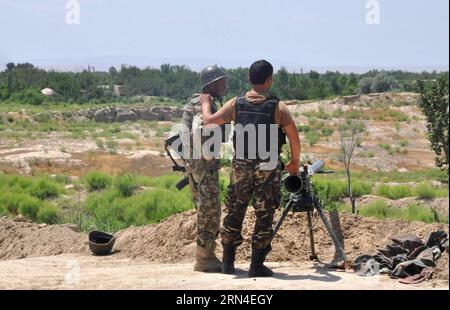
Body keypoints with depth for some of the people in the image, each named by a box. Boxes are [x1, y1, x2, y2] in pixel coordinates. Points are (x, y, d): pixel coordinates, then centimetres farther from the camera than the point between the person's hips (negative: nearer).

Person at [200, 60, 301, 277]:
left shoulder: (236, 104, -1)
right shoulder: (278, 107, -7)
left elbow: (209, 121, 2)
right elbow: (294, 137, -7)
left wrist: (205, 103, 22)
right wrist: (295, 162, 8)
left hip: (241, 165, 3)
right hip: (268, 168, -3)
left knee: (234, 213, 14)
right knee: (264, 216, 4)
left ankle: (228, 263, 19)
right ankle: (257, 265, 4)